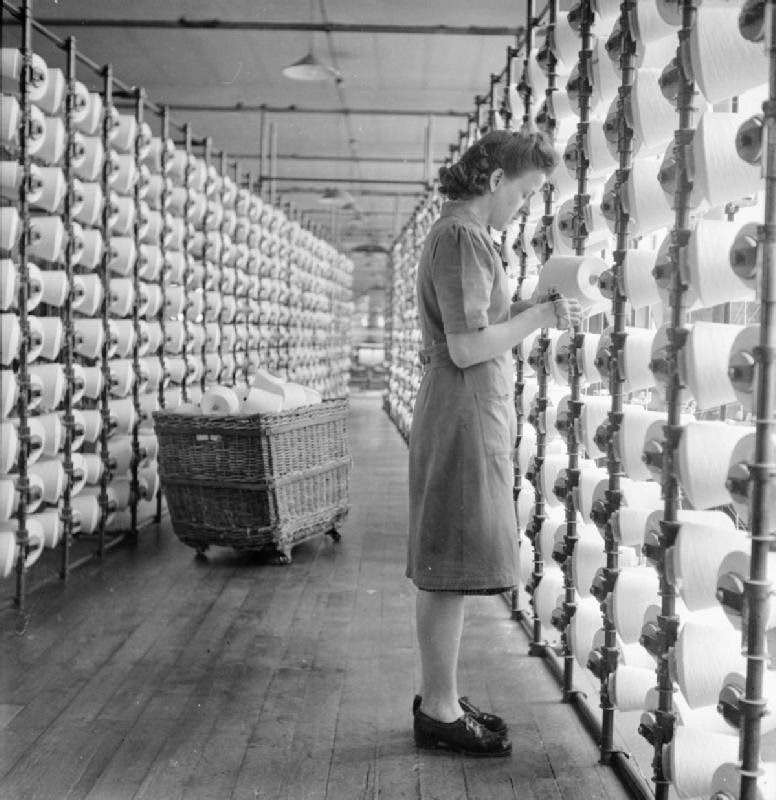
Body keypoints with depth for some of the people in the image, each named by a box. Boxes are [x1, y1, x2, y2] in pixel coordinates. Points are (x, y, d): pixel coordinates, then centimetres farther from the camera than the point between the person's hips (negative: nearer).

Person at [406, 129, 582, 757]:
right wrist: (540, 316, -11)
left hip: (472, 413, 10)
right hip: (466, 413, -10)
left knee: (447, 571, 13)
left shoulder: (461, 234, 18)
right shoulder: (462, 239, -14)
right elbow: (468, 348, -20)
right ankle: (440, 713, 8)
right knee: (451, 570, -2)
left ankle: (439, 700, 23)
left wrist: (534, 311, 9)